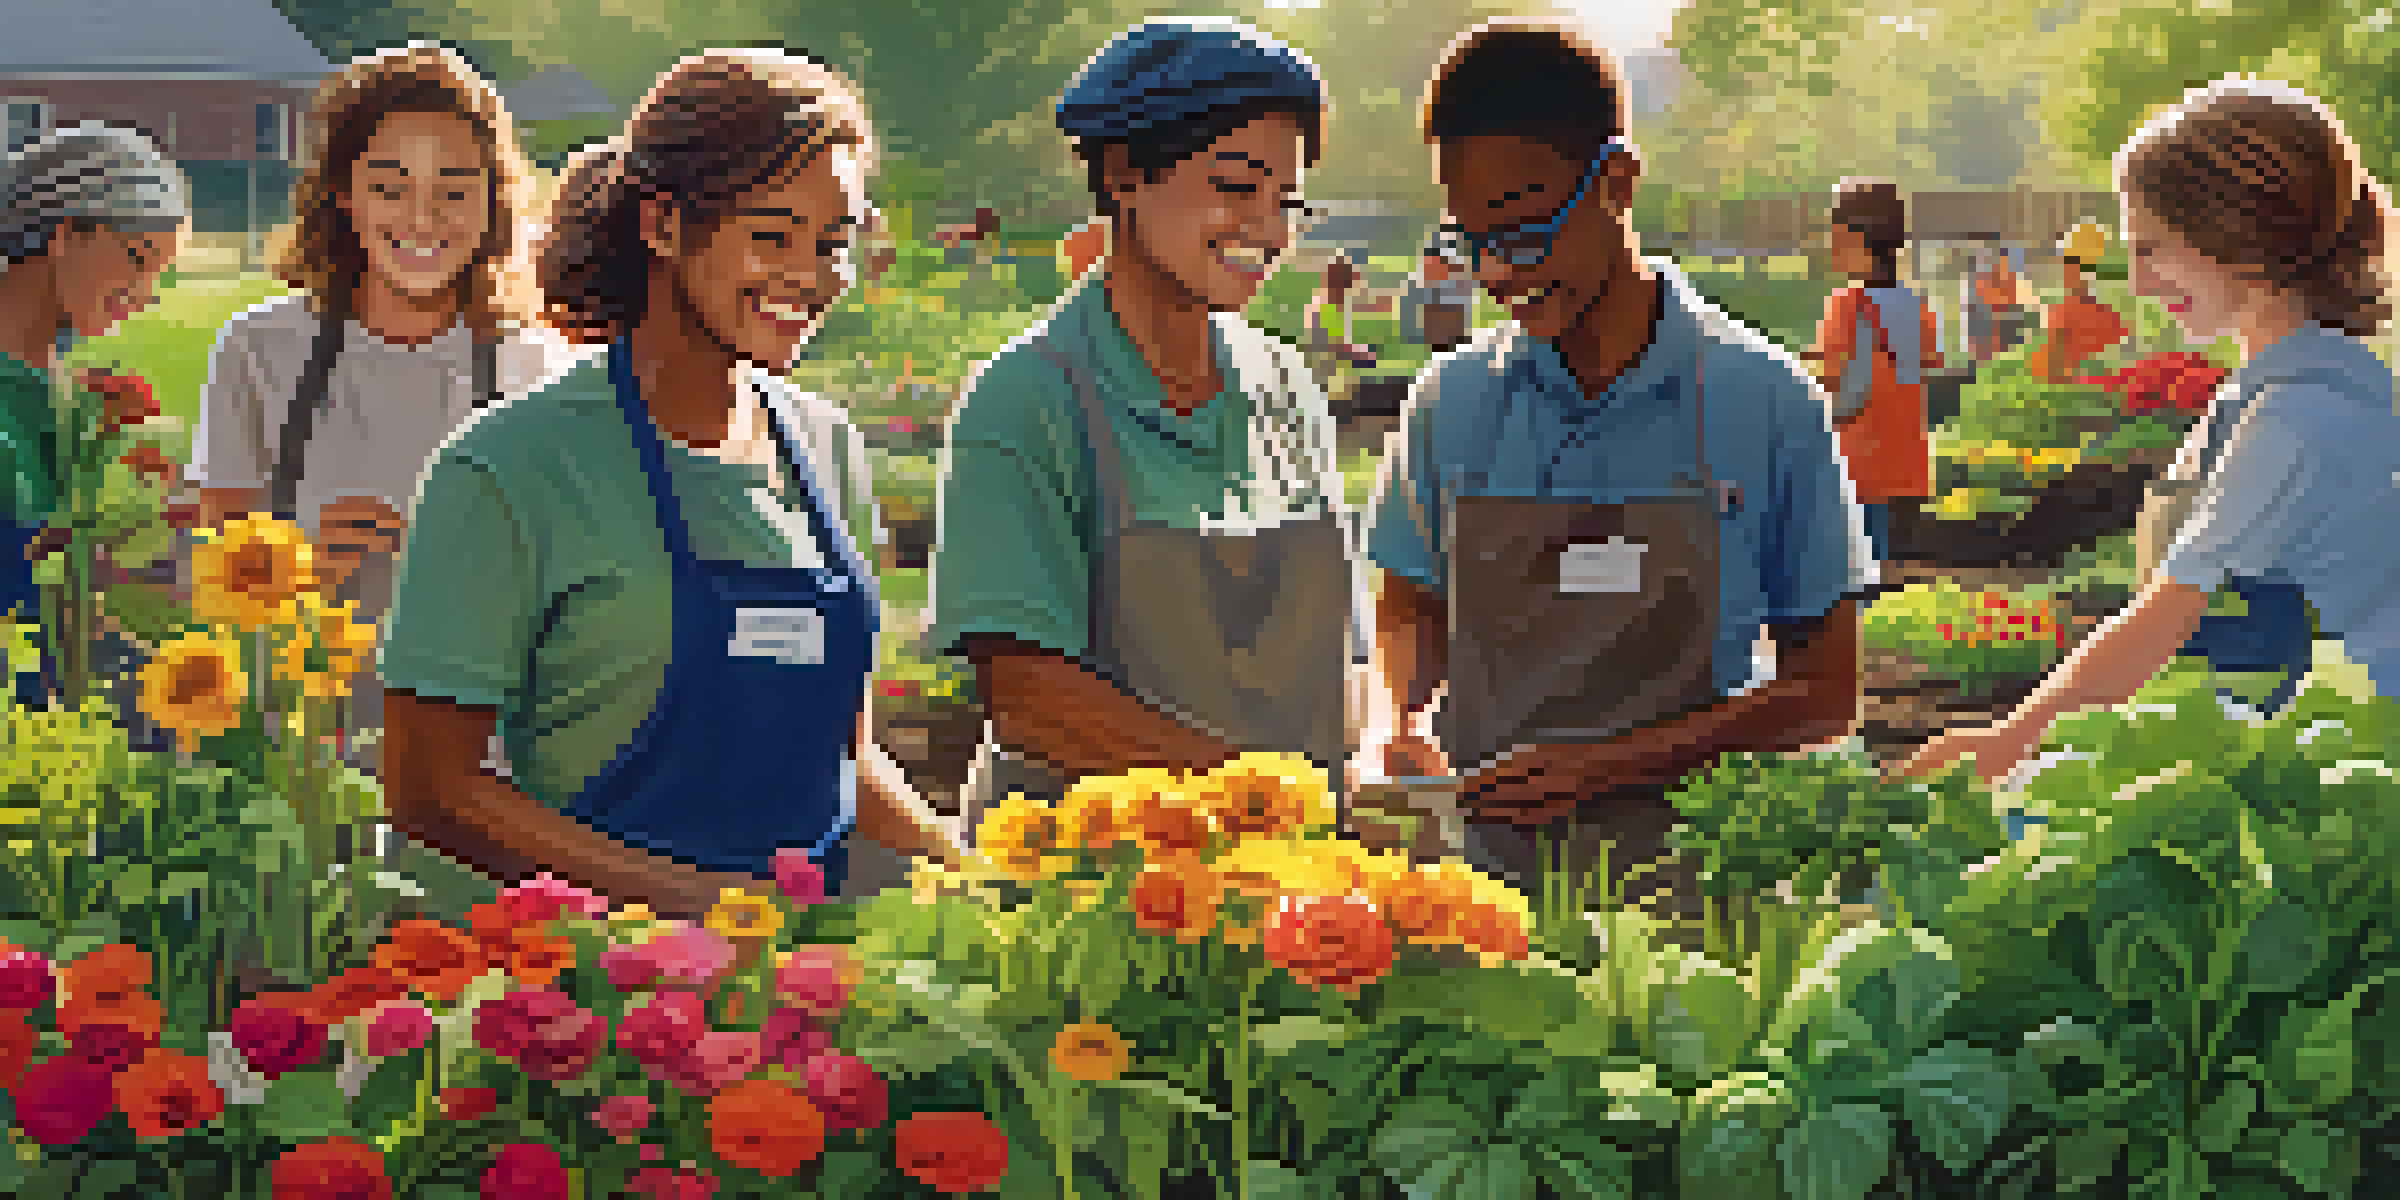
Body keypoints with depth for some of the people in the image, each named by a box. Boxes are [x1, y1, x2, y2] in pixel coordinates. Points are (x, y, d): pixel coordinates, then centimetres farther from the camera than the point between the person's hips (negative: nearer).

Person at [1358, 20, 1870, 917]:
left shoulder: (1765, 403, 1)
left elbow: (1824, 692, 4)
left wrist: (1606, 766, -9)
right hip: (1476, 867, 2)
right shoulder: (1452, 401, 9)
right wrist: (1392, 726, 1)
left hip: (1673, 884, -2)